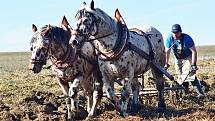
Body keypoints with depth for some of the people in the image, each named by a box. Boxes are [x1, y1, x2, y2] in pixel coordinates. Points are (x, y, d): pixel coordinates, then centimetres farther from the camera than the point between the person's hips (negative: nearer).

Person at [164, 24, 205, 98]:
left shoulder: (187, 38, -27)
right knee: (180, 77, 3)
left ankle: (201, 93, -20)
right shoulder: (169, 39, -18)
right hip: (178, 59, 4)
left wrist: (193, 64, -28)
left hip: (188, 58, -4)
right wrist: (166, 64, -7)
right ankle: (185, 93, 18)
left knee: (190, 75, -20)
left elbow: (194, 51, -24)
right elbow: (167, 52, -7)